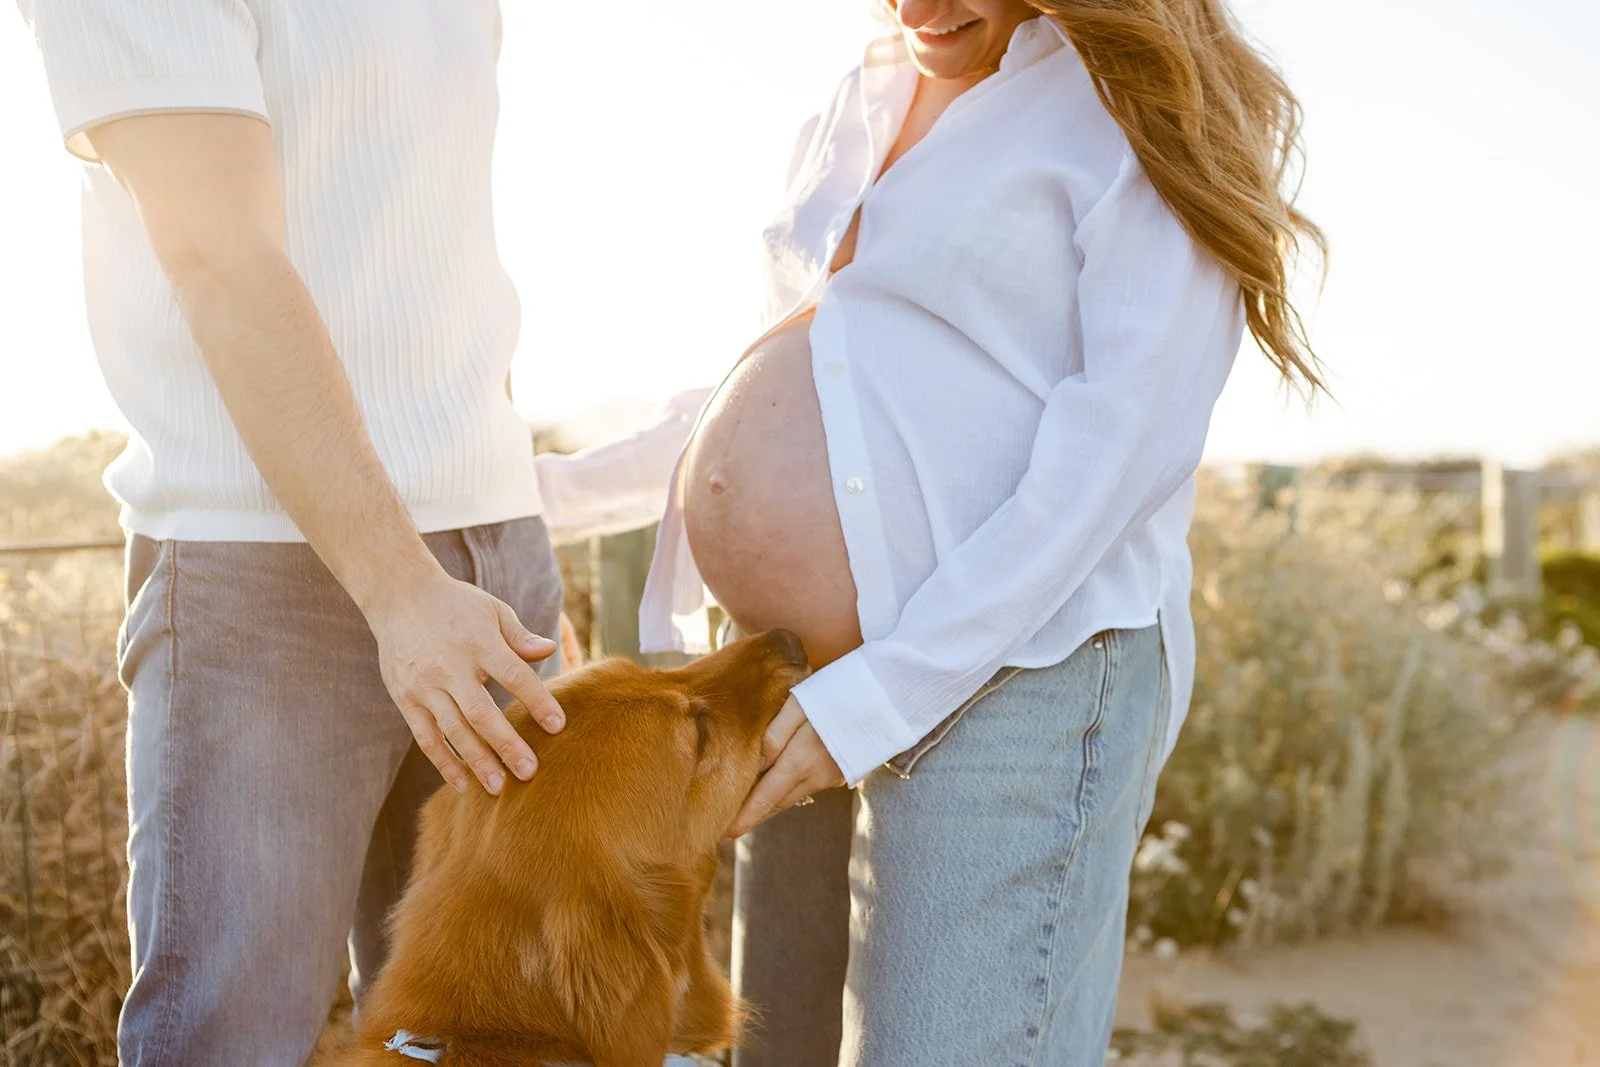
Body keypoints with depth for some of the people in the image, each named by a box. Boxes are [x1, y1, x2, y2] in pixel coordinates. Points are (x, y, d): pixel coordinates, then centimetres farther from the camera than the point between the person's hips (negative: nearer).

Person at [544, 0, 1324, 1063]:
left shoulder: (1144, 105, -6)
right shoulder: (863, 103, 16)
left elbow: (1131, 439, -17)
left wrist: (883, 695, -20)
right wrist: (563, 478, 23)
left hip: (1009, 682, -7)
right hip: (814, 690, 8)